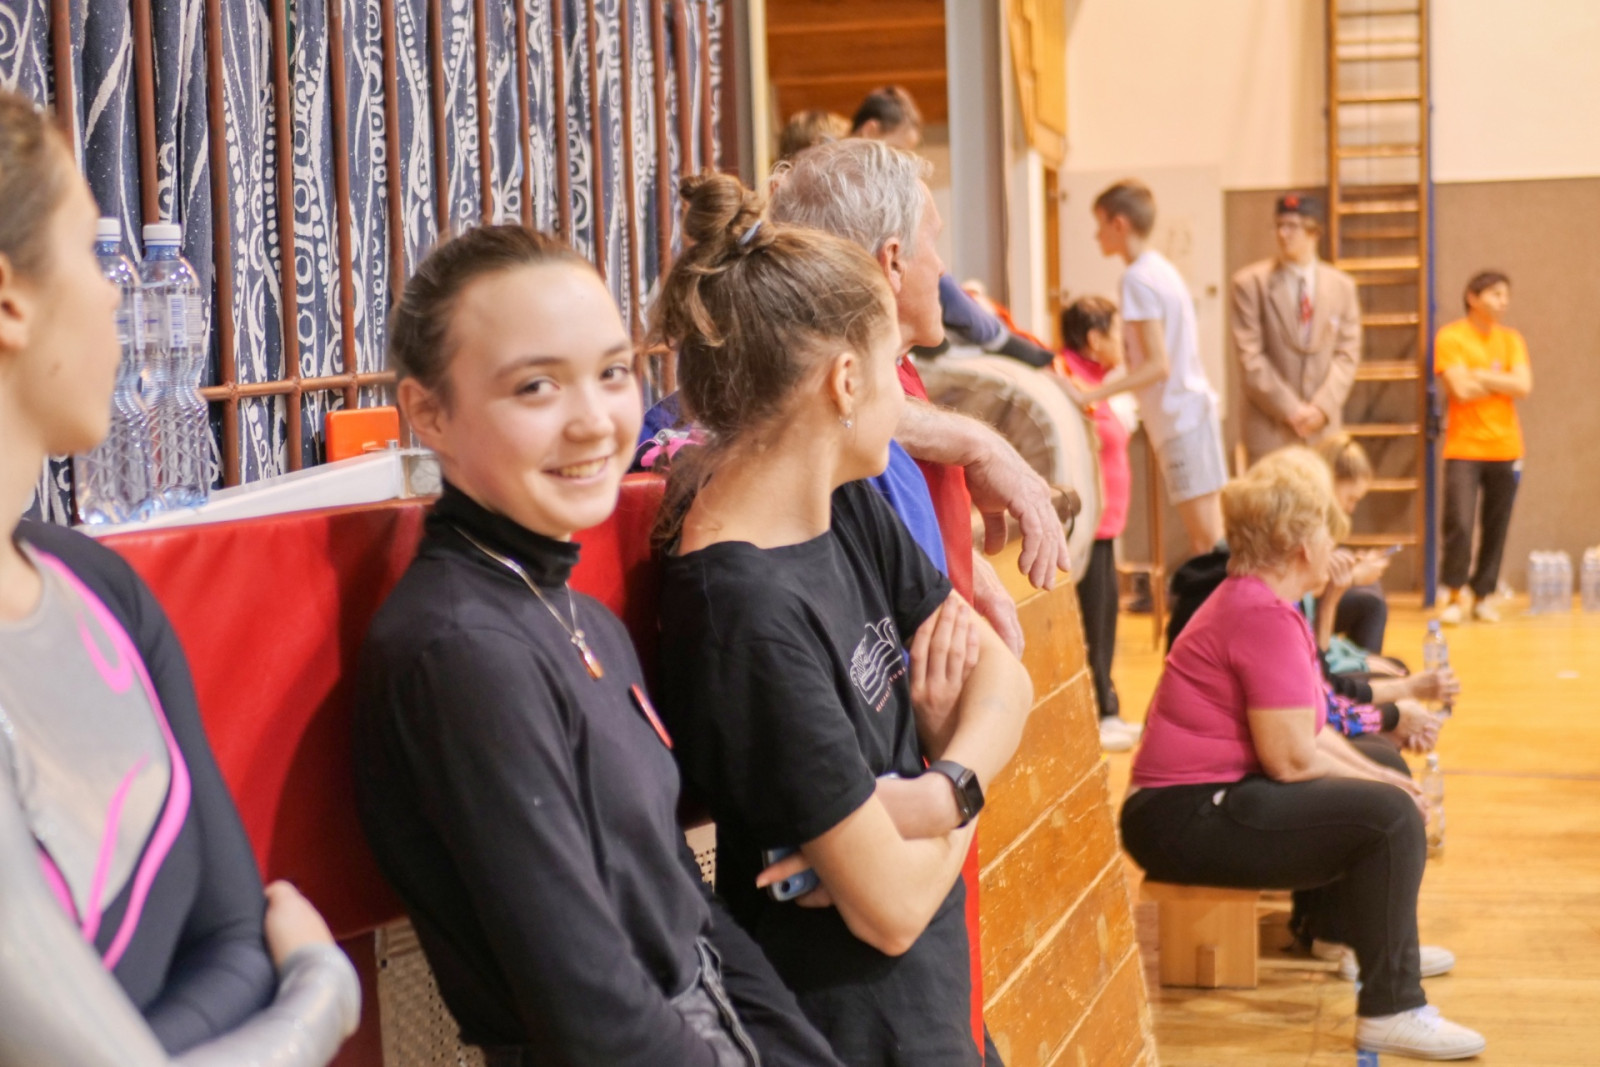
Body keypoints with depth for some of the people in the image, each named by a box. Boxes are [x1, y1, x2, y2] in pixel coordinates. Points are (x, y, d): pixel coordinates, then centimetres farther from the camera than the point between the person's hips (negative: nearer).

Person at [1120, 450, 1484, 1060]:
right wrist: (1378, 785, -7)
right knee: (1390, 818, -22)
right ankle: (1391, 1010, -16)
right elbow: (1293, 758, -23)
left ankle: (1343, 933, 43)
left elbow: (1307, 730, 16)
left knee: (1385, 792, 29)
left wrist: (1376, 776, 5)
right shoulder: (1265, 617, -21)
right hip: (1186, 819, -12)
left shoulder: (1252, 601, 14)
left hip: (1209, 796, 12)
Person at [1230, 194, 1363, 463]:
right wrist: (1289, 409, -12)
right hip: (1269, 426, -3)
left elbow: (1347, 353, 6)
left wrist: (1323, 407, -9)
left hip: (1322, 425, 3)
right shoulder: (1250, 283, -2)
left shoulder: (1342, 285, 8)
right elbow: (1250, 357, -6)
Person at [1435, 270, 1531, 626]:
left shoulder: (1511, 340, 9)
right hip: (1464, 449, -4)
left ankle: (1482, 595, 16)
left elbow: (1523, 386, -5)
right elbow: (1461, 389, -15)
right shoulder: (1450, 338, -4)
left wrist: (1480, 376, -10)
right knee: (1459, 523, -13)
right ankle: (1455, 595, 3)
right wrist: (1500, 380, -4)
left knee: (1496, 528, 3)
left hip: (1505, 449, 4)